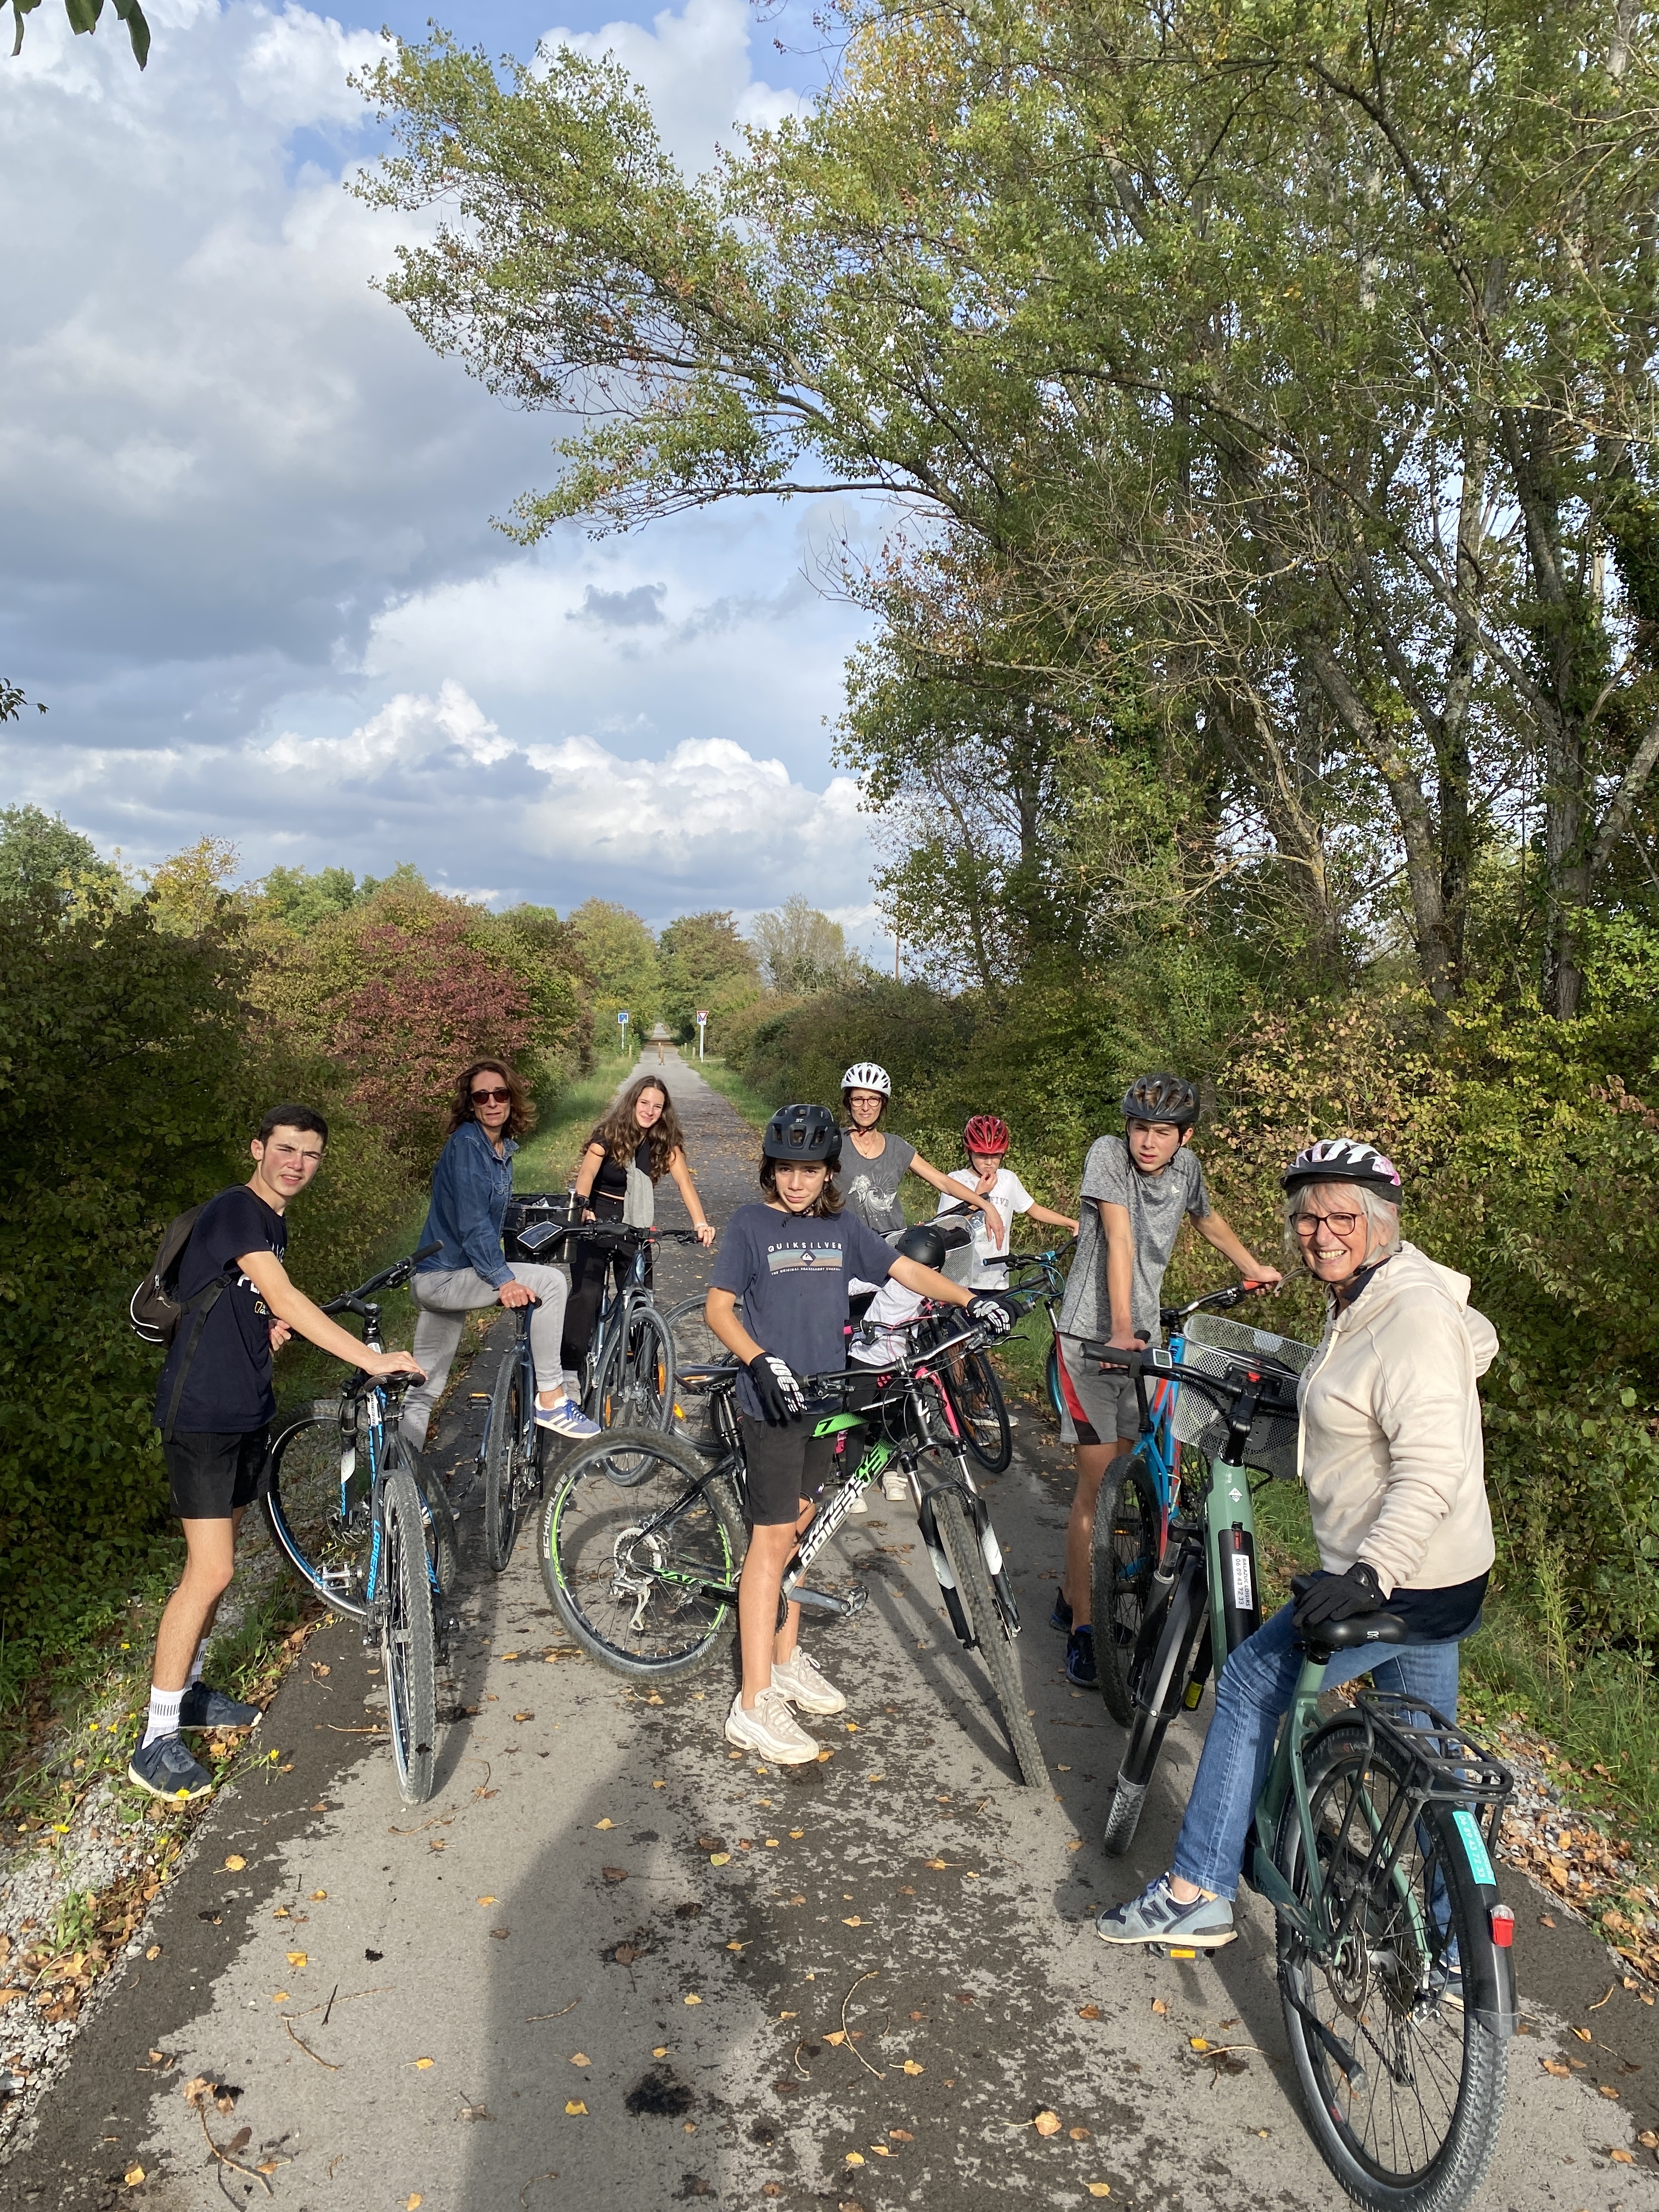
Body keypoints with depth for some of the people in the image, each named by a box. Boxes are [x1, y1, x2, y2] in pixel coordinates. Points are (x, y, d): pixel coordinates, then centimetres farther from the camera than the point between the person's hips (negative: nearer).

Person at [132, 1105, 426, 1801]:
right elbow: (285, 1297, -30)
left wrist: (272, 1325, 0)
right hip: (201, 1417, -9)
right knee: (210, 1572, -8)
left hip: (246, 1411, 9)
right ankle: (155, 1742, 3)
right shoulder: (233, 1211, -18)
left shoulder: (273, 1221, 11)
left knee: (217, 1562, 18)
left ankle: (187, 1691, 34)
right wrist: (371, 1360, -33)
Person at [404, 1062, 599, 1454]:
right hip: (445, 1277, -9)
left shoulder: (502, 1149, 10)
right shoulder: (466, 1144, -17)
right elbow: (472, 1224, -23)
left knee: (424, 1392, 15)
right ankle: (552, 1400, -13)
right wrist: (504, 1280, -28)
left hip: (438, 1281, 10)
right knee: (551, 1282, -18)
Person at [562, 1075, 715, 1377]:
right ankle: (570, 1369, -11)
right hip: (597, 1223, -3)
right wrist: (583, 1208, -44)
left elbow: (685, 1183, -17)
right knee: (586, 1294, -15)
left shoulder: (666, 1144, -4)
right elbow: (586, 1175, -24)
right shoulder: (608, 1135, -10)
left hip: (635, 1227, 3)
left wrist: (700, 1224, -33)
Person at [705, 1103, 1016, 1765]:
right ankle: (754, 1706, 0)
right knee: (772, 1540, -5)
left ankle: (786, 1660, 33)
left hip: (823, 1399, 5)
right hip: (772, 1402, -5)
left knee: (798, 1525, 16)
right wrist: (762, 1363, -24)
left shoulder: (842, 1226, 6)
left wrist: (970, 1298, -10)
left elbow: (905, 1269, 5)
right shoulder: (751, 1224, -8)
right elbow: (718, 1308, -9)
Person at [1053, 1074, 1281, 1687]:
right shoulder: (1108, 1154, -13)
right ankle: (1081, 1625, 5)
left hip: (1144, 1336, 6)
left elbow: (1206, 1218, 25)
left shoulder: (1185, 1167, 2)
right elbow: (1119, 1240, -23)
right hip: (1092, 1335, -5)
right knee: (1098, 1483, -7)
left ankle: (1075, 1595, 27)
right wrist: (1120, 1331, -30)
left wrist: (1254, 1268, 32)